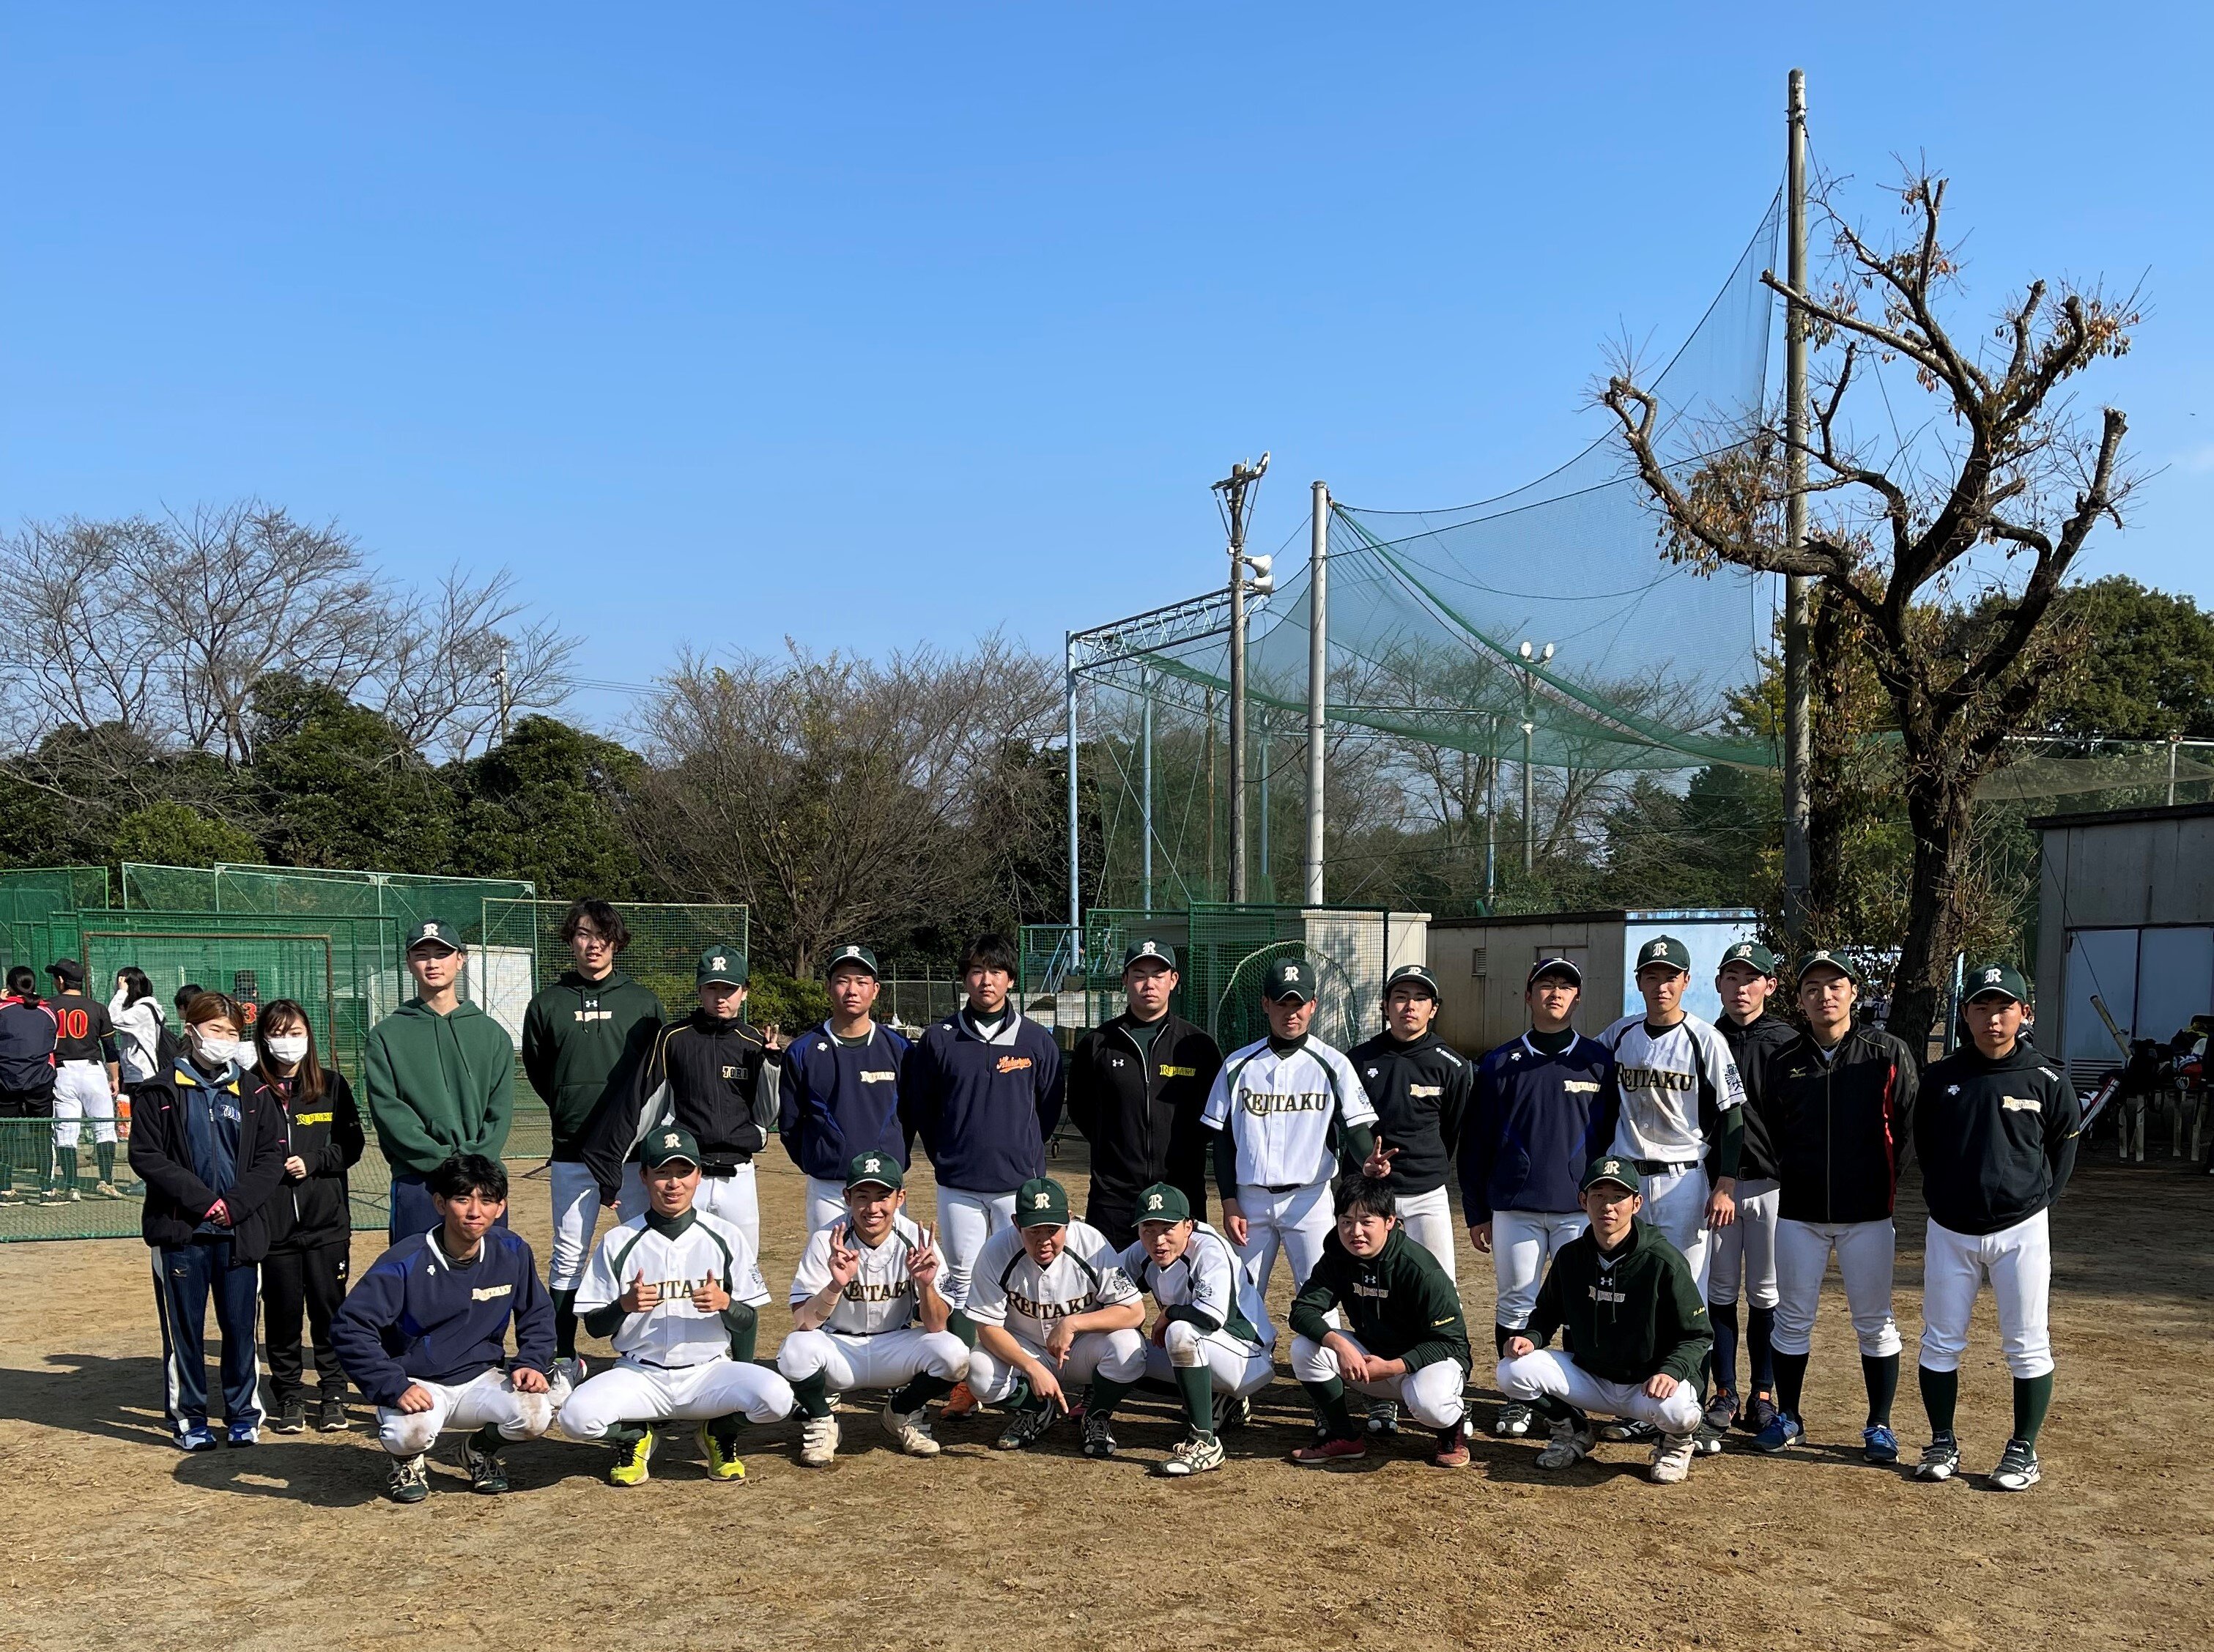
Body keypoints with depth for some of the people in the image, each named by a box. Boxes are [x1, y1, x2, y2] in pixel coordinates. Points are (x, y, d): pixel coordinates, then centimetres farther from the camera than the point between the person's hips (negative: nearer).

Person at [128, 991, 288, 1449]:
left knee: (240, 1326, 6)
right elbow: (145, 1156, -6)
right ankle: (189, 1419, 17)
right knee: (184, 1328, 5)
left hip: (239, 1231, 2)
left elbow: (271, 1158, 4)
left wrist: (235, 1204, -11)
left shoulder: (253, 1094, 7)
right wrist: (204, 1200, -12)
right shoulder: (162, 1092, 1)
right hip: (180, 1231, -2)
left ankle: (243, 1415, 18)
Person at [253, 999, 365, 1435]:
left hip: (327, 1222, 1)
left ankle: (333, 1394, 17)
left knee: (329, 1309, 5)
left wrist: (312, 1162, -8)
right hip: (272, 1225, -1)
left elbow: (351, 1145, 5)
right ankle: (288, 1397, 20)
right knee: (281, 1311, 6)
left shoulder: (332, 1085, 5)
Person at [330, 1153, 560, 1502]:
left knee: (536, 1413, -25)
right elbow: (349, 1326, -19)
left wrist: (531, 1363, -7)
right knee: (411, 1432, -35)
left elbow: (537, 1314, 11)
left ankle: (480, 1449, 11)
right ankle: (409, 1462, 5)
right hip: (418, 1385, -3)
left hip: (481, 1380, 3)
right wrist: (394, 1387, -26)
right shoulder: (406, 1262, -17)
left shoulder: (513, 1253, -4)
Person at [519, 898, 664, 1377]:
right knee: (568, 1254, 4)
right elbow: (536, 1069, 16)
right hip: (573, 1151, 0)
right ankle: (563, 1356, 13)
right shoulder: (548, 1003, 6)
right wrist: (569, 1108, 12)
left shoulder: (643, 1002, 6)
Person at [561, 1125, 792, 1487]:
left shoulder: (727, 1236, 1)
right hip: (640, 1375, 0)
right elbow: (594, 1326, 4)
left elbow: (748, 1322, 3)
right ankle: (636, 1436, 7)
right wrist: (625, 1305, -17)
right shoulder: (619, 1241, 1)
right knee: (577, 1417, -30)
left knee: (776, 1396, -29)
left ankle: (719, 1432, 7)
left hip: (709, 1371, 0)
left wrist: (725, 1303, -19)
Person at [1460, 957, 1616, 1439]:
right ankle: (1517, 1400, 16)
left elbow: (1615, 1136, 8)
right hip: (1513, 1209, 1)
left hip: (1582, 1209, -1)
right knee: (1515, 1305, 4)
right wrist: (1476, 1212, 6)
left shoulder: (1599, 1061, 5)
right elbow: (1475, 1143, 8)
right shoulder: (1500, 1064, 6)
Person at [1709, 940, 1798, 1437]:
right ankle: (1725, 1393, 16)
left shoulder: (1787, 1043, -1)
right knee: (1720, 1292, 7)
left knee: (1765, 1294, 6)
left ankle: (1763, 1394, 17)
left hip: (1770, 1185, -2)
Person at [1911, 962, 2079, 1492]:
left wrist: (2037, 1202, 3)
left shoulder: (2047, 1081, -4)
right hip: (1949, 1230, 2)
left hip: (2020, 1230, -2)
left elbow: (2062, 1148, 7)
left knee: (2027, 1345, 4)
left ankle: (2023, 1450, 17)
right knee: (1939, 1342, 6)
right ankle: (1943, 1444, 19)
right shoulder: (1940, 1077, 1)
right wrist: (1944, 1197, 8)